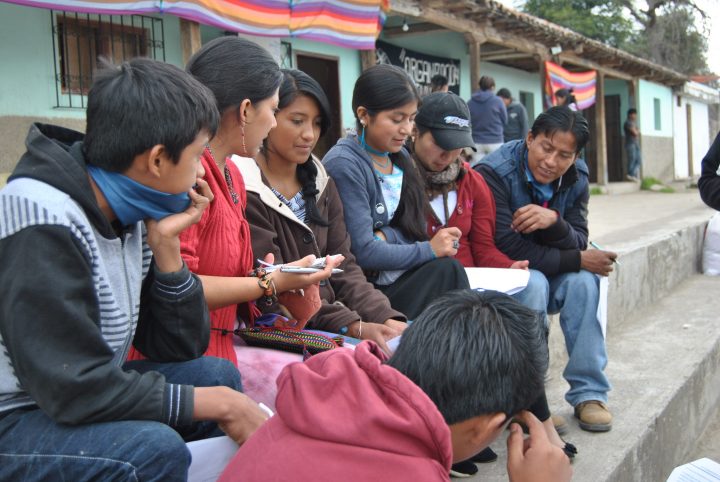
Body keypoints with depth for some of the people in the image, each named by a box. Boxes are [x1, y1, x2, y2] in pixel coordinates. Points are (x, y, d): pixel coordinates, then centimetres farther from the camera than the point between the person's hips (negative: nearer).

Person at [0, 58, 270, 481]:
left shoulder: (133, 214, 0)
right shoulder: (42, 219, -24)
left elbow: (178, 348, 2)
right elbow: (76, 388, -27)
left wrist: (166, 246, -11)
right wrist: (219, 404, -20)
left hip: (72, 396, 8)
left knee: (217, 374, -2)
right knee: (155, 446, -29)